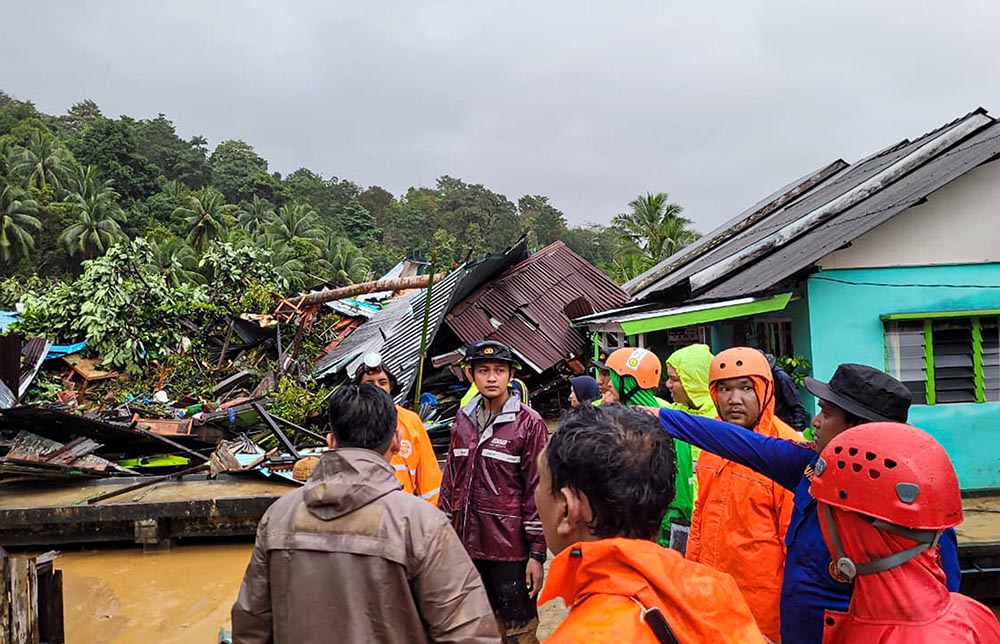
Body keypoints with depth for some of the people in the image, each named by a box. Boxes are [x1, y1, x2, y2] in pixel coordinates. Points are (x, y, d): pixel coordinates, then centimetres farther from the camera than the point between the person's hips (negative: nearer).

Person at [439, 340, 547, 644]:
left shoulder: (528, 423, -9)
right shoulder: (463, 419, 7)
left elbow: (538, 490, -9)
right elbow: (451, 479, 13)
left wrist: (537, 553, -10)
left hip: (510, 546, -5)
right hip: (468, 543, 5)